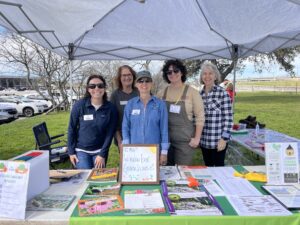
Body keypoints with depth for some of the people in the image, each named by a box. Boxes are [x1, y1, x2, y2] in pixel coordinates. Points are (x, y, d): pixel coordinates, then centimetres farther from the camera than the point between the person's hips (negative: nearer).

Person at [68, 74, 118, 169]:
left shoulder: (111, 108, -7)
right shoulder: (79, 105, -9)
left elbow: (110, 133, -6)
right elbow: (72, 128, -1)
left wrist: (102, 154, -9)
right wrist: (71, 151, -2)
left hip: (100, 151, 1)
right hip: (81, 150, 0)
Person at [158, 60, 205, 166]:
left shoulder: (192, 92, -6)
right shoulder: (162, 93, 5)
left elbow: (200, 116, -6)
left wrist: (197, 138, -9)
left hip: (185, 140, -3)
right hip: (165, 139, 4)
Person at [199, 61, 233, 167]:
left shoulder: (223, 93, -8)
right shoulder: (199, 94, 5)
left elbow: (228, 118, -9)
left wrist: (224, 138, -13)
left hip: (218, 141, -4)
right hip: (204, 141, 5)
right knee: (207, 167, 15)